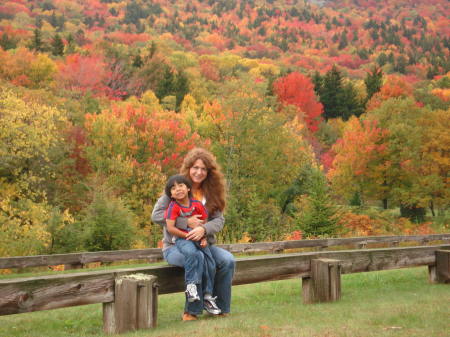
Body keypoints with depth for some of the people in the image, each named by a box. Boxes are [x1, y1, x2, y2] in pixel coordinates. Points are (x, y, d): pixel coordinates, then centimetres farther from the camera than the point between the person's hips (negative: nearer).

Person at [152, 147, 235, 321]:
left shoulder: (211, 193, 8)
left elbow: (219, 220, -4)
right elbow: (156, 215, -12)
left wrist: (204, 229, -27)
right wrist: (187, 222, -20)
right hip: (175, 246, -4)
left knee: (228, 260, -23)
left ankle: (220, 308, -8)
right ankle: (191, 311, -22)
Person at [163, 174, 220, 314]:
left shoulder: (197, 204, 5)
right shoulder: (173, 207, -6)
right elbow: (170, 228, -14)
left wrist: (204, 238, -7)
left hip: (198, 239, 5)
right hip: (181, 239, -5)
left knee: (210, 263, -7)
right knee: (193, 253, -36)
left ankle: (208, 296, 10)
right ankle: (191, 285, -25)